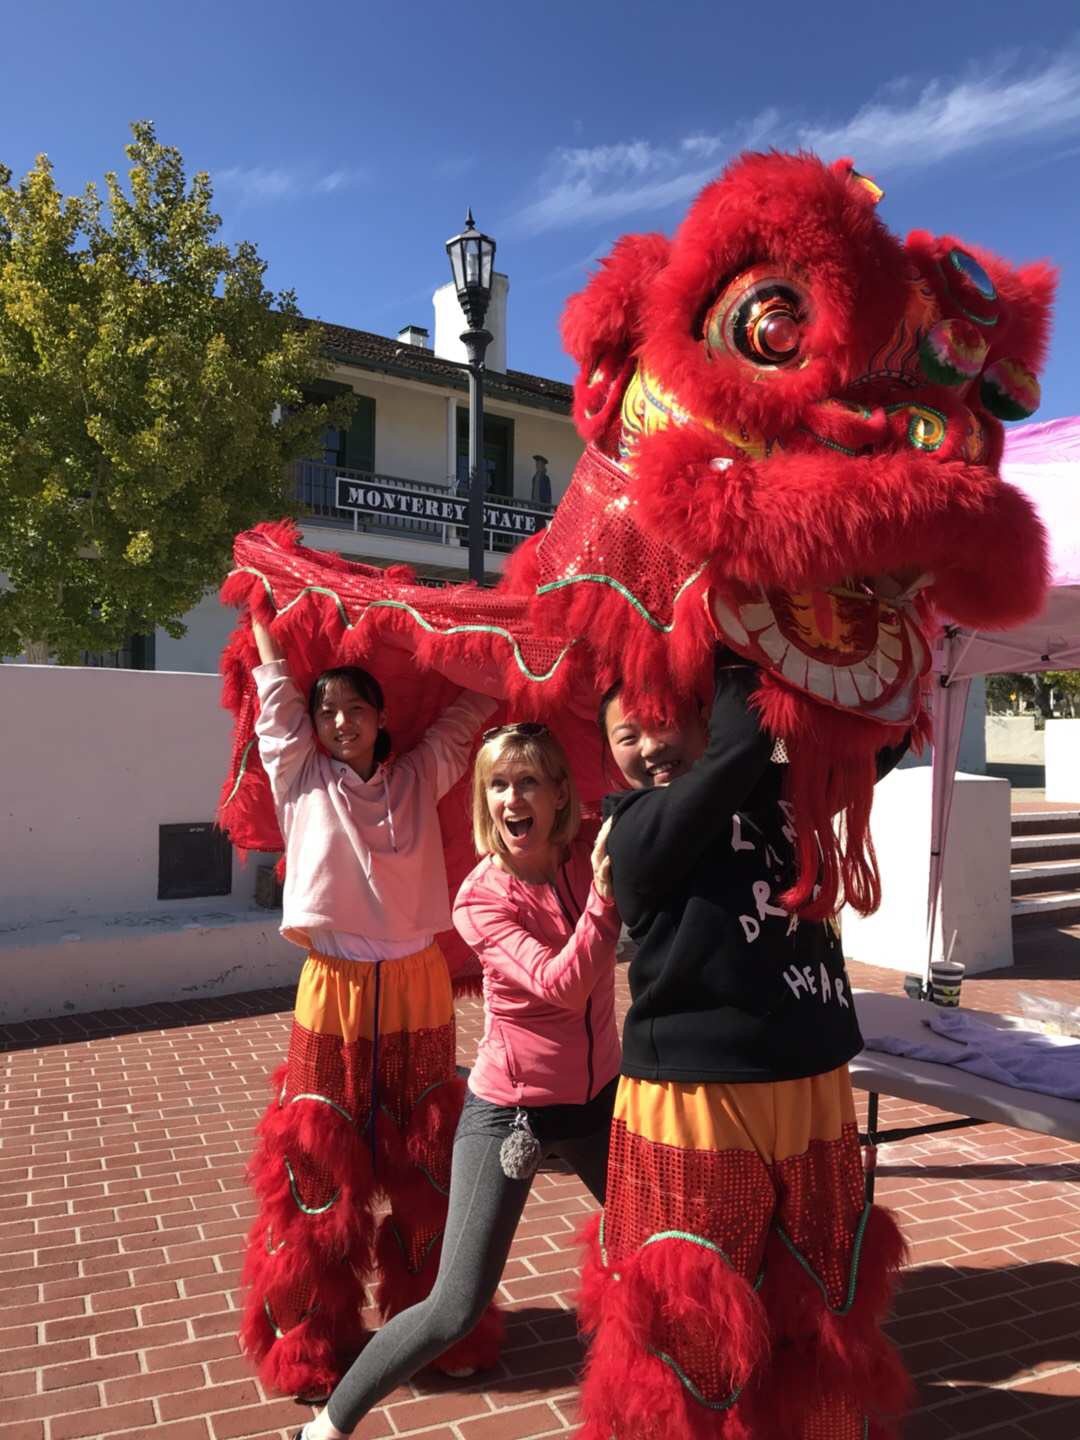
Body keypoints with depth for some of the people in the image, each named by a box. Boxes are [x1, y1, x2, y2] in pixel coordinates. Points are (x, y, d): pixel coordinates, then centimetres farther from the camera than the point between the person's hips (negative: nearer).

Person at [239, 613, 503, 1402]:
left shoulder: (420, 776, 4)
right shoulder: (302, 780, 2)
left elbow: (475, 702, 6)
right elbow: (276, 692, 2)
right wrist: (263, 613, 10)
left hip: (419, 995, 1)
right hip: (334, 994, -1)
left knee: (431, 1173, 12)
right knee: (321, 1178, 7)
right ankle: (311, 1341, 26)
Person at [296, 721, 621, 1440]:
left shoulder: (594, 853, -8)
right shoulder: (481, 898, -17)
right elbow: (561, 984, -30)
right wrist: (606, 894, -39)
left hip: (599, 1095, 4)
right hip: (509, 1111, -4)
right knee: (455, 1311, -4)